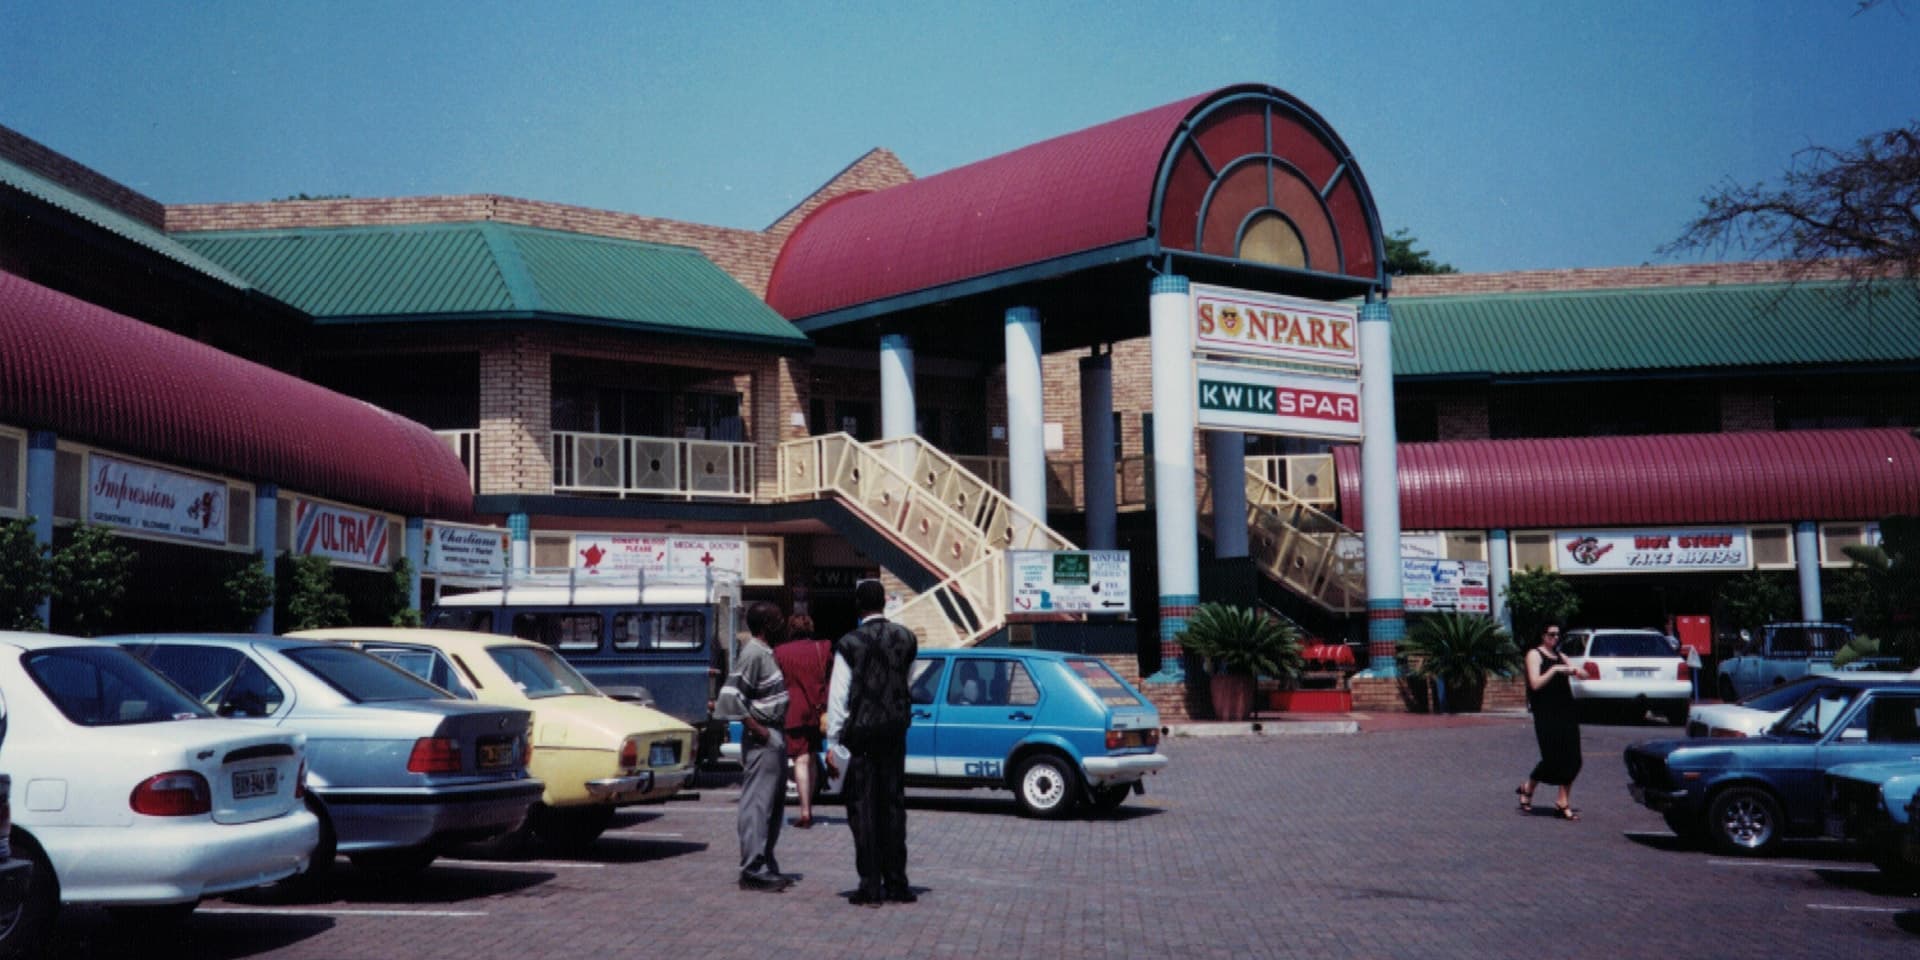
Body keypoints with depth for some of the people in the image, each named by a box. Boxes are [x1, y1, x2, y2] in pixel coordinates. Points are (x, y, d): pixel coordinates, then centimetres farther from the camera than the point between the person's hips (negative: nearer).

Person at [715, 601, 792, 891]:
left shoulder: (765, 652, 15)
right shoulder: (753, 653, -15)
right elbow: (731, 696, -22)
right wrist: (760, 731, -20)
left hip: (774, 739, 10)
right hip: (763, 742, -10)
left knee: (774, 805, 14)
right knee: (757, 804, -7)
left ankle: (766, 866, 20)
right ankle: (753, 870, -5)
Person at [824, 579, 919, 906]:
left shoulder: (849, 644, -11)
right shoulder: (907, 639, 1)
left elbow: (838, 696, -9)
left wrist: (833, 740, -4)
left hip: (861, 732, -4)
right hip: (895, 731, 4)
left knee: (863, 807, 1)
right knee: (893, 804, 11)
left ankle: (870, 885, -1)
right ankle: (896, 883, 14)